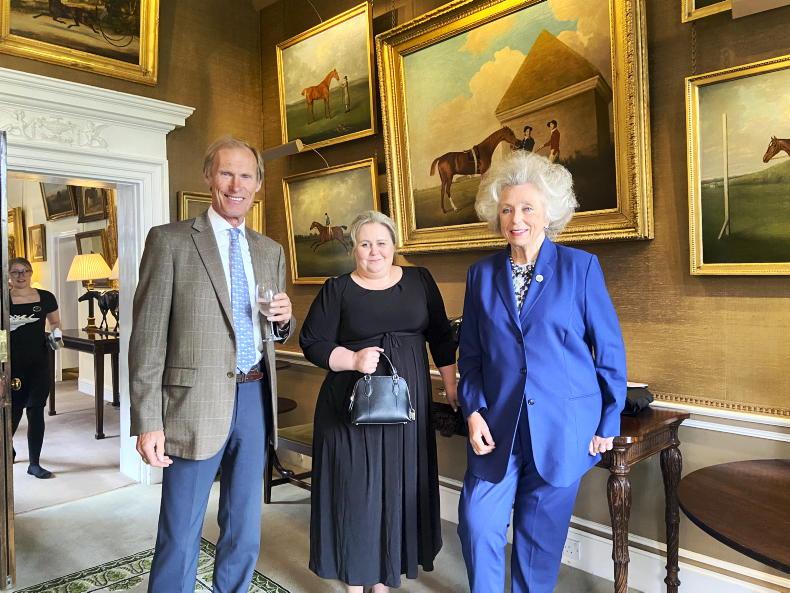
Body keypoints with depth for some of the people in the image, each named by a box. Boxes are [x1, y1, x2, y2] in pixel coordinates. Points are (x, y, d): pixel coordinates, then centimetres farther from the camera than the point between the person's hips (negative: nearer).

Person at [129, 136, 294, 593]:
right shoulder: (170, 240, -4)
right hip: (197, 402, -5)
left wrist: (284, 317, -4)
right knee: (180, 538, 6)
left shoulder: (271, 251, 11)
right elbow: (148, 336, -7)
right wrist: (148, 422, -11)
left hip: (255, 398, 5)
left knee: (245, 530, 18)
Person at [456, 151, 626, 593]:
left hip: (562, 425, -2)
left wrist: (608, 421, -1)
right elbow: (470, 353, 8)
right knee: (478, 523, 2)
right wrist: (473, 410, -3)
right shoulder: (482, 274, 4)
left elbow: (610, 349, -1)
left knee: (541, 534, 12)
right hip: (499, 423, 2)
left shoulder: (581, 267, -5)